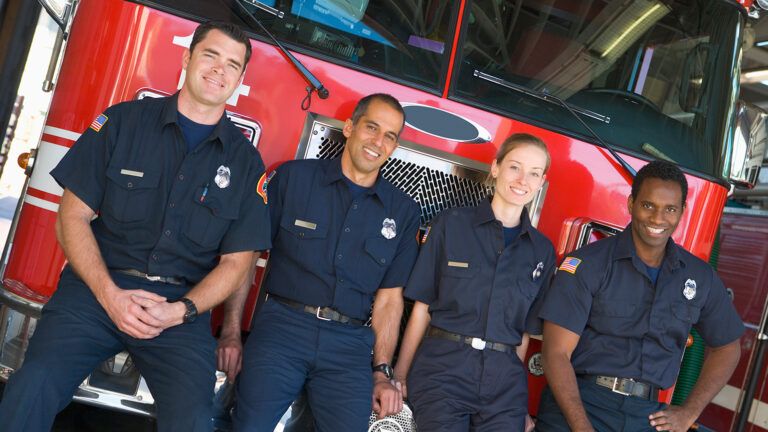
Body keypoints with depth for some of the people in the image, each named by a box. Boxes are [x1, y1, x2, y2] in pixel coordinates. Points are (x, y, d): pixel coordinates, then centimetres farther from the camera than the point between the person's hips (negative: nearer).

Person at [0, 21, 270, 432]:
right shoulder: (122, 122, 6)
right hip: (98, 286, 0)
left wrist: (180, 311, -10)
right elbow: (73, 217, 4)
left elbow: (235, 261, 7)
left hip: (183, 306, 0)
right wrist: (108, 294, -11)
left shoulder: (245, 161, 7)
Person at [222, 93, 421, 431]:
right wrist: (231, 331, -2)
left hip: (349, 343, 2)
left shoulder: (403, 212, 12)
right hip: (282, 326, -2)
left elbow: (389, 298, 12)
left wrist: (381, 371, 5)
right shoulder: (294, 177, 5)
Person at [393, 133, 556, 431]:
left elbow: (527, 330, 12)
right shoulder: (451, 225, 1)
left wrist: (515, 385, 8)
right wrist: (400, 376, 0)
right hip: (442, 368, -3)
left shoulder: (542, 251, 10)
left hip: (504, 379, 3)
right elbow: (422, 305, 1)